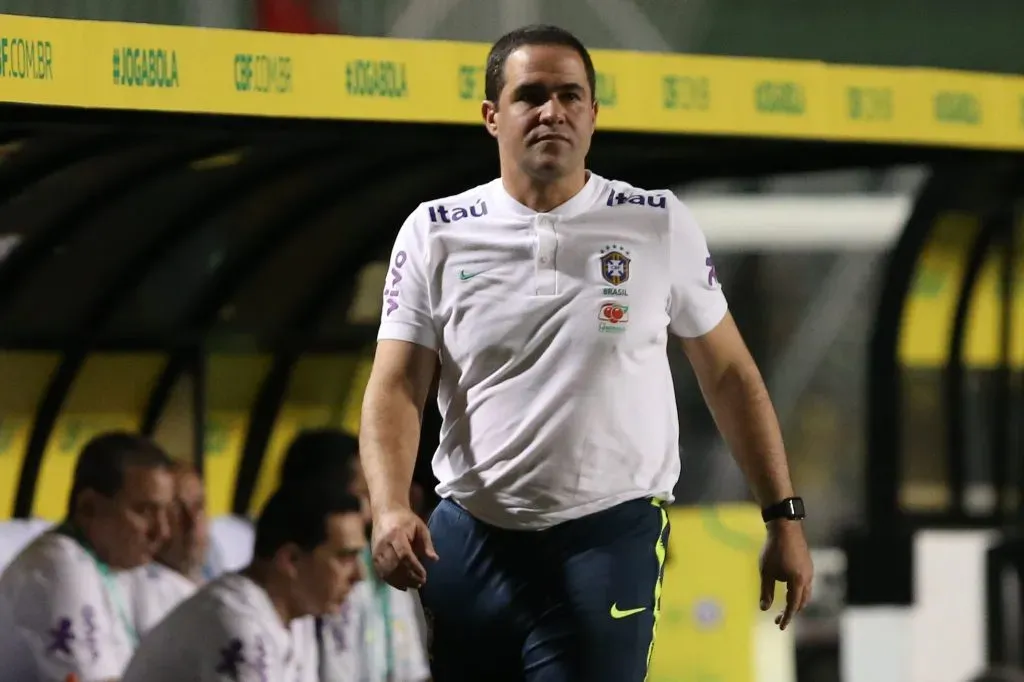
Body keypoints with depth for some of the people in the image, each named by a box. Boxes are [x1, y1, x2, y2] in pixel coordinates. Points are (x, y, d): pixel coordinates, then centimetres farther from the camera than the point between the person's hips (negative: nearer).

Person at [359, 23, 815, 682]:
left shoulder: (659, 225, 2)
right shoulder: (436, 233, 2)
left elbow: (729, 374, 9)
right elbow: (395, 387, -3)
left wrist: (784, 517, 6)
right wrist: (391, 508, -21)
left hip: (610, 538, -2)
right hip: (469, 539, 2)